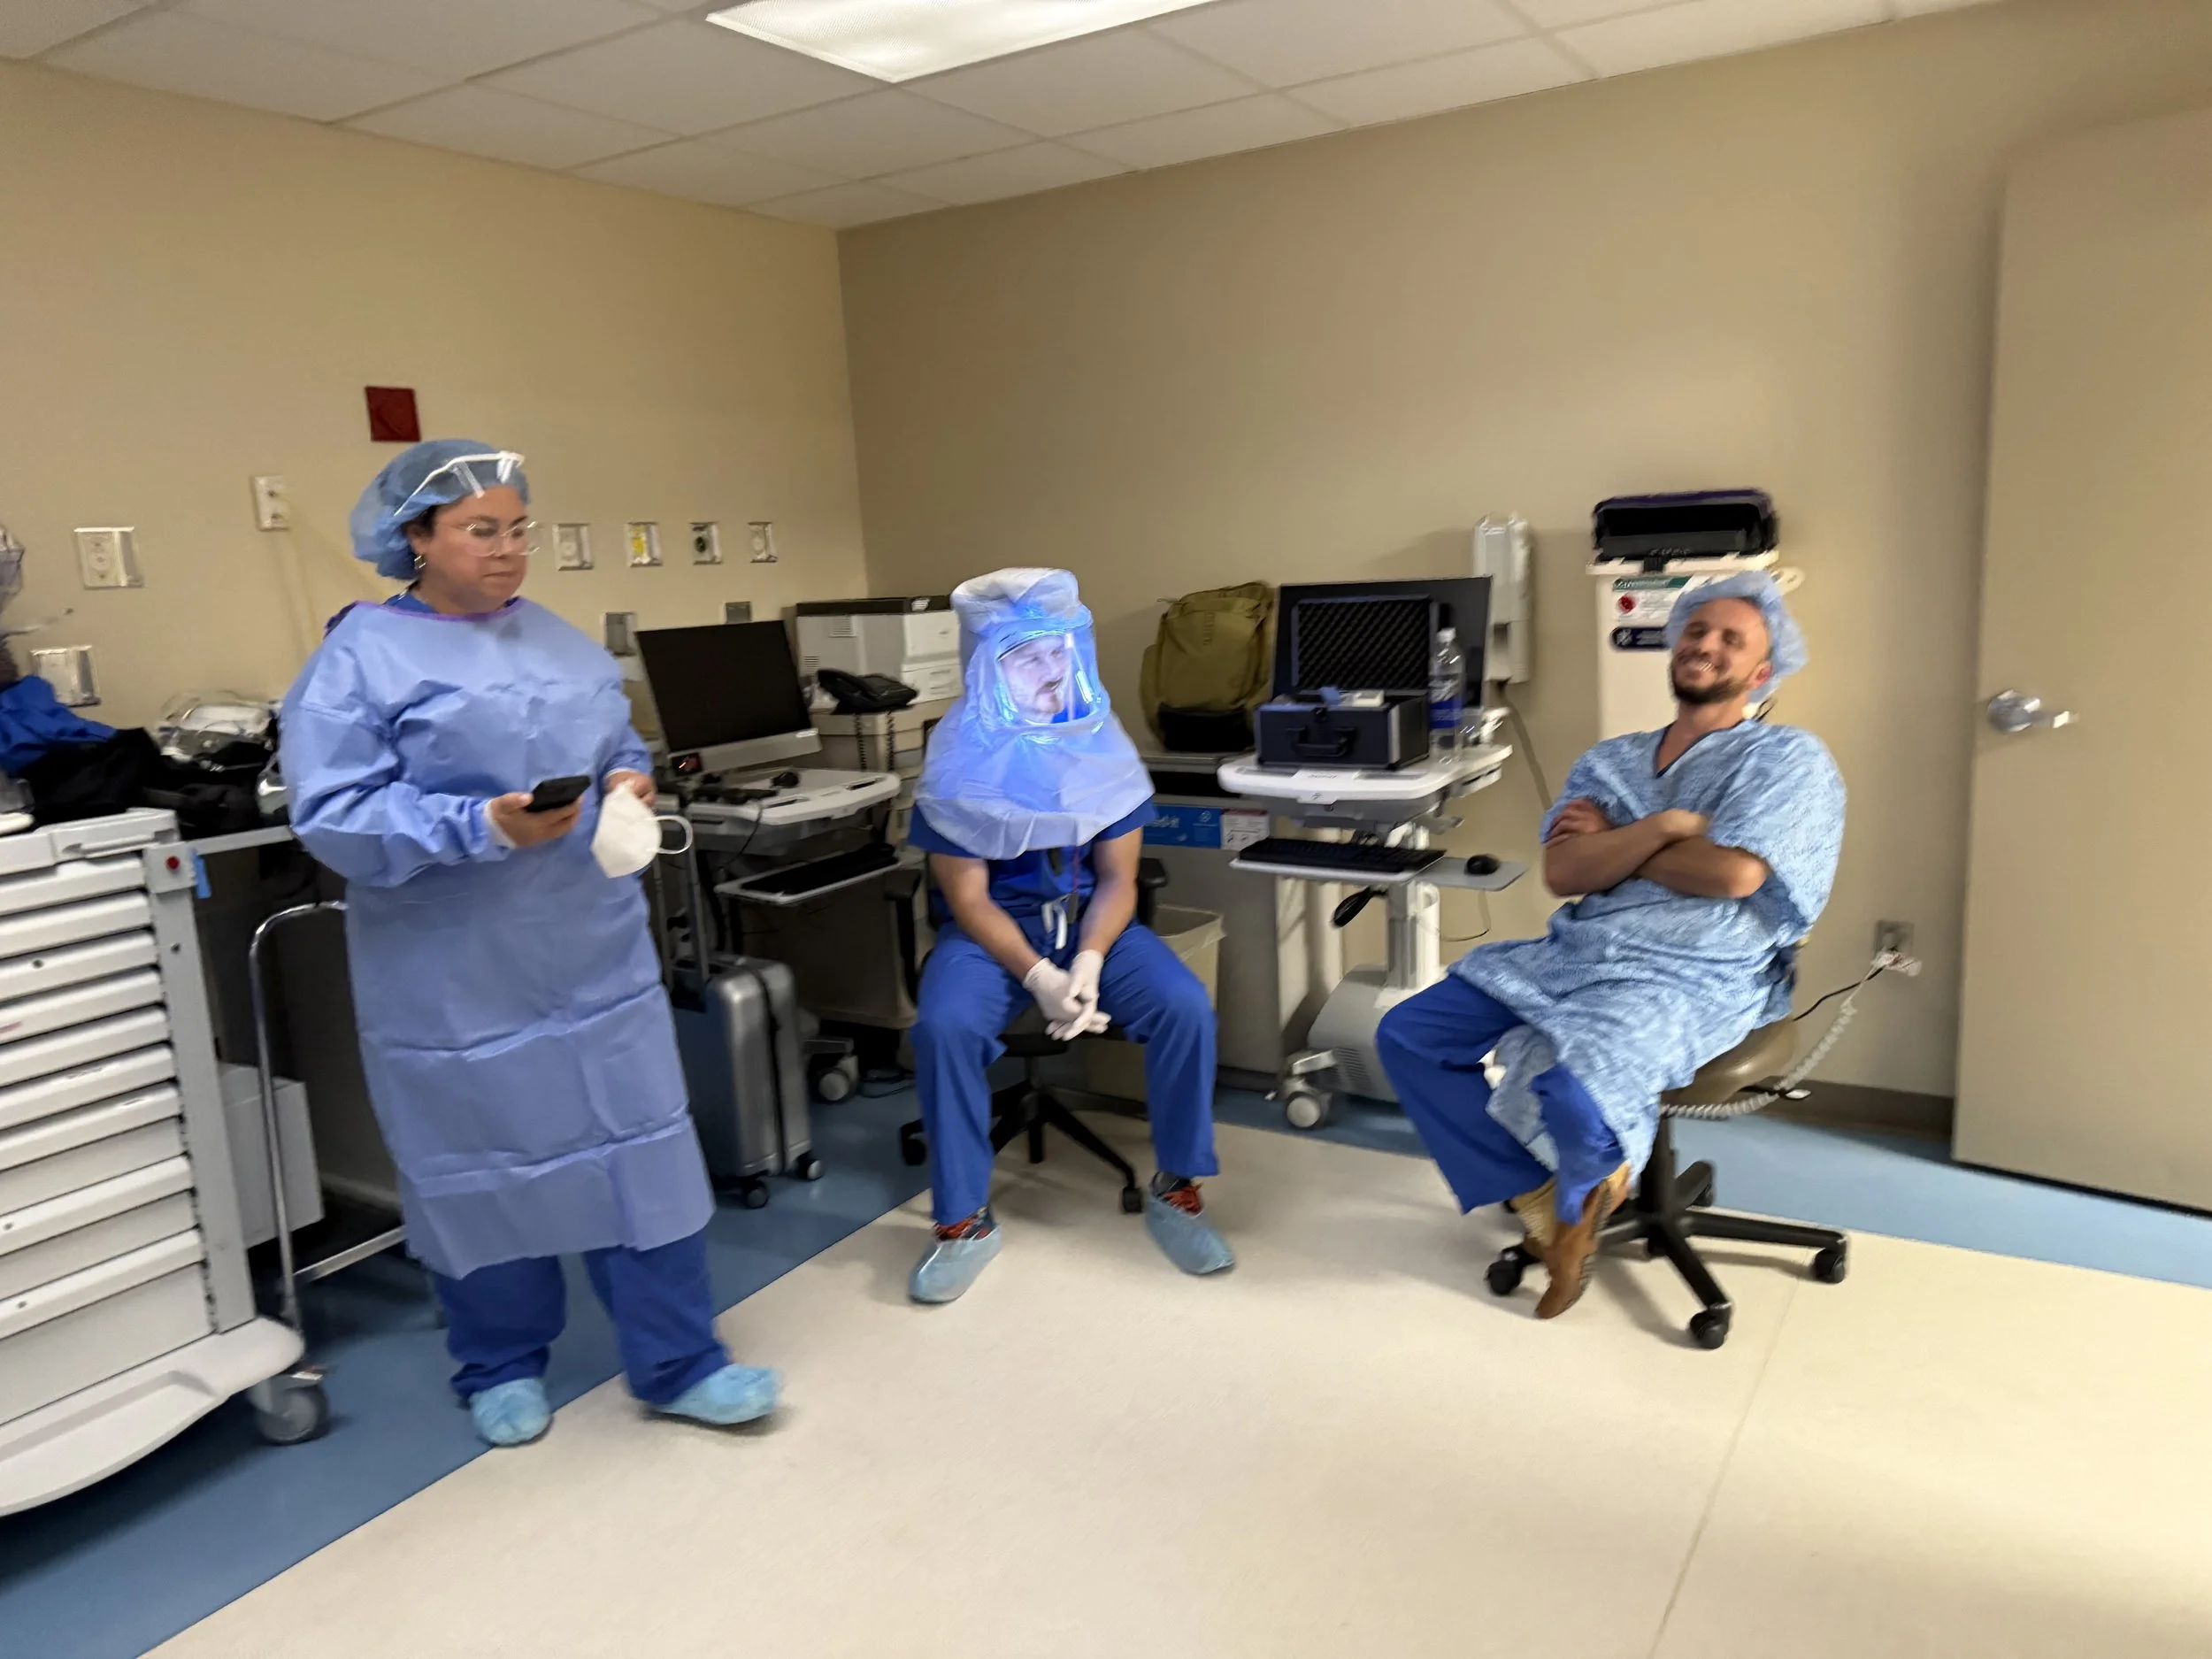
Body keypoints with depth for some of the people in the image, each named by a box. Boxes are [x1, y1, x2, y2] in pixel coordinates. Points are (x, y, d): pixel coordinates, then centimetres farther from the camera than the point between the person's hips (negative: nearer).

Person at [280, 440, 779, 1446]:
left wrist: (630, 783, -5)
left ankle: (678, 1365, 17)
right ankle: (501, 1370, 32)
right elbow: (334, 816, -13)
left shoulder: (562, 643, 11)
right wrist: (481, 828, -25)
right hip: (455, 977, -4)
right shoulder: (362, 657, -6)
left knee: (638, 1148, 5)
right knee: (484, 1168, 10)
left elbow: (620, 749, 19)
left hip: (596, 953, 5)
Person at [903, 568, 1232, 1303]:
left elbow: (1117, 880, -3)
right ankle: (964, 1219, -11)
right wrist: (1038, 978, -26)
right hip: (991, 928, -2)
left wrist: (1088, 962, -22)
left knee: (1184, 1006, -24)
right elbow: (968, 899, -12)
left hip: (1091, 921, 2)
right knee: (943, 1025, -31)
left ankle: (1175, 1190, -3)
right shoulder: (960, 763, -13)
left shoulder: (1103, 746, -6)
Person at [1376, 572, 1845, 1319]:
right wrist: (1665, 825, -10)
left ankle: (1581, 1195, 5)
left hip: (1692, 981, -6)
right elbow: (1562, 872, 2)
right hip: (1574, 954, 6)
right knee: (1405, 1037, -7)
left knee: (1572, 1095, -34)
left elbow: (1732, 873, -16)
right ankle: (1539, 1197, 1)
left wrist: (1610, 846, -3)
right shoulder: (1611, 760, 16)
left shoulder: (1787, 757, 1)